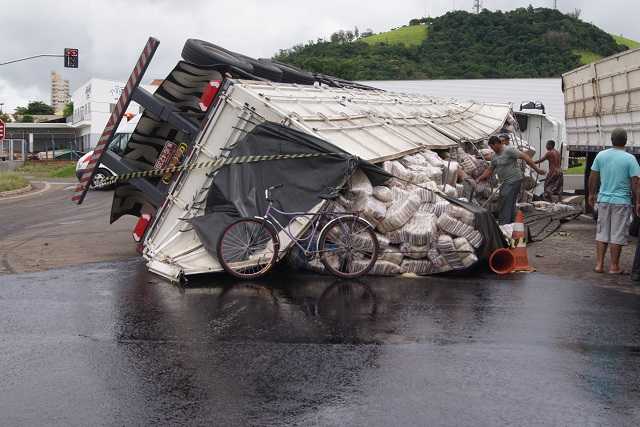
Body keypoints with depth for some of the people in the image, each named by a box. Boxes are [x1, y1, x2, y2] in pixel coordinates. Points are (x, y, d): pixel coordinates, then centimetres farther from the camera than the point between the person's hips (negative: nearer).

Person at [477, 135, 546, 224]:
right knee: (510, 204, 15)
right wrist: (479, 178, 9)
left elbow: (525, 157, -17)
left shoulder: (509, 150, -14)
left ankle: (503, 225, -12)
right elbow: (489, 170, 20)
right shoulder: (495, 156, 14)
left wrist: (536, 169, -19)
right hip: (506, 182, 9)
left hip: (514, 180, -9)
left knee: (506, 203, -13)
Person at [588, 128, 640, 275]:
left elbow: (593, 177, 7)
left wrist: (591, 194, 19)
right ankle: (614, 266, 11)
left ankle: (599, 264, 13)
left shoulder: (601, 155, 1)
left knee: (602, 233, 12)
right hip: (621, 202, -3)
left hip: (603, 200, 4)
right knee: (617, 235, 4)